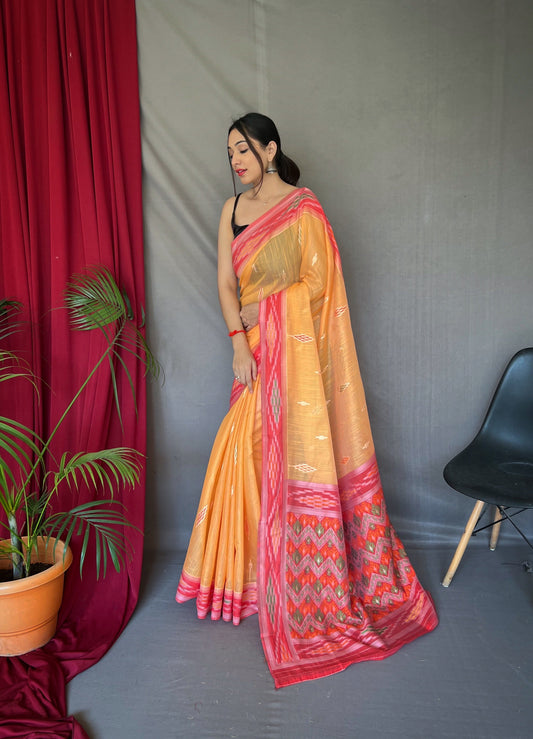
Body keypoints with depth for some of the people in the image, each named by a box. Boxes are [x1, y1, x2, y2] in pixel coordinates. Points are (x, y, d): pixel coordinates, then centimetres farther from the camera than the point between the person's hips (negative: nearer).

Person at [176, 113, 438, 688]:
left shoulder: (303, 208, -4)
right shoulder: (232, 210, 13)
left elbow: (315, 283, -9)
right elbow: (226, 282, 5)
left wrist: (262, 308, -8)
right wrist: (238, 341, -8)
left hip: (294, 350, -5)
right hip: (253, 350, 6)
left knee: (295, 455, -1)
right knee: (250, 455, 8)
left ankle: (305, 585, 16)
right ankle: (254, 570, 25)